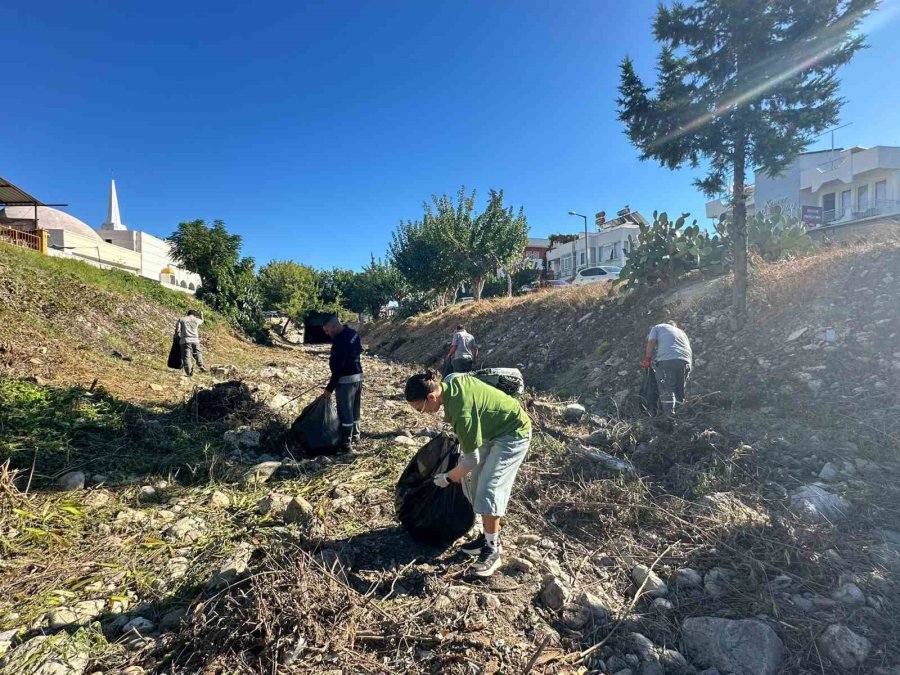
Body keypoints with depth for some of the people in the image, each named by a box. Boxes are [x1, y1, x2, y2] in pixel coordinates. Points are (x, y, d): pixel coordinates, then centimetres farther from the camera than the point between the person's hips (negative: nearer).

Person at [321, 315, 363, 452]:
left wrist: (329, 388, -17)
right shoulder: (353, 333, 4)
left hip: (346, 379, -10)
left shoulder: (340, 342, -24)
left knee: (345, 412, -2)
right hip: (358, 375, 10)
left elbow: (338, 368, -23)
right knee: (354, 409, 21)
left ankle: (346, 444, 2)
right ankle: (355, 435, 34)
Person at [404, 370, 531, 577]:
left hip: (513, 434, -9)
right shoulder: (452, 382, -10)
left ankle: (492, 550, 3)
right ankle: (488, 536, 23)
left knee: (488, 489, -12)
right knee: (475, 482, 10)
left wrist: (447, 478, -10)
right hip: (493, 429, 10)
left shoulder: (462, 412, -35)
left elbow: (471, 460, -26)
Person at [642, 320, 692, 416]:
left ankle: (669, 416, -14)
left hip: (666, 360, -4)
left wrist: (647, 359, 12)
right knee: (679, 392, 11)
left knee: (666, 390, -6)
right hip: (685, 361, 5)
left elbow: (651, 342, 7)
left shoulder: (658, 327, 22)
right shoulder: (682, 332, 35)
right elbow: (688, 348, 25)